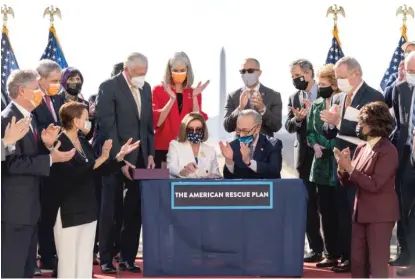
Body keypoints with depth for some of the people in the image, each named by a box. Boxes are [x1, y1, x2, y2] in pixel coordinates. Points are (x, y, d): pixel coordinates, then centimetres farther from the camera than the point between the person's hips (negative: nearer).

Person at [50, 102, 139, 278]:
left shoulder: (84, 142, 11)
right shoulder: (59, 144, -14)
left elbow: (98, 171, 13)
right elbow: (74, 175, -23)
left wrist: (120, 156, 5)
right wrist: (100, 159, -23)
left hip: (88, 209, 8)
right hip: (68, 212, -8)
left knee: (85, 261, 11)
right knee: (68, 262, -2)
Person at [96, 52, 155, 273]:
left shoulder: (146, 88, 11)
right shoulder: (109, 87, -9)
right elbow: (108, 126, -14)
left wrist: (150, 154, 6)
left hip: (140, 157, 5)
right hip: (116, 157, -5)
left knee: (135, 210, 5)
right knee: (111, 210, 2)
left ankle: (128, 257, 14)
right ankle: (106, 259, 10)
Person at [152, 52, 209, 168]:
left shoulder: (194, 93, 8)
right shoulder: (159, 90, 1)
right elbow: (156, 122, -10)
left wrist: (194, 97, -10)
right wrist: (172, 99, -18)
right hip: (163, 147, -2)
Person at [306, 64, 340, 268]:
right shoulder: (316, 105, 11)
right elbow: (310, 131, 15)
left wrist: (329, 145, -15)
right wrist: (315, 144, -4)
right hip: (322, 165, 7)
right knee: (325, 210, 9)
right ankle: (331, 253, 18)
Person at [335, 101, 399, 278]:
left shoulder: (388, 151, -14)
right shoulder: (361, 148, 8)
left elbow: (374, 184, -21)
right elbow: (348, 183, 10)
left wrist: (350, 168, -19)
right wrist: (343, 168, -9)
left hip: (380, 215, -7)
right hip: (361, 213, 8)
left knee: (377, 263, -1)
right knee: (357, 262, 12)